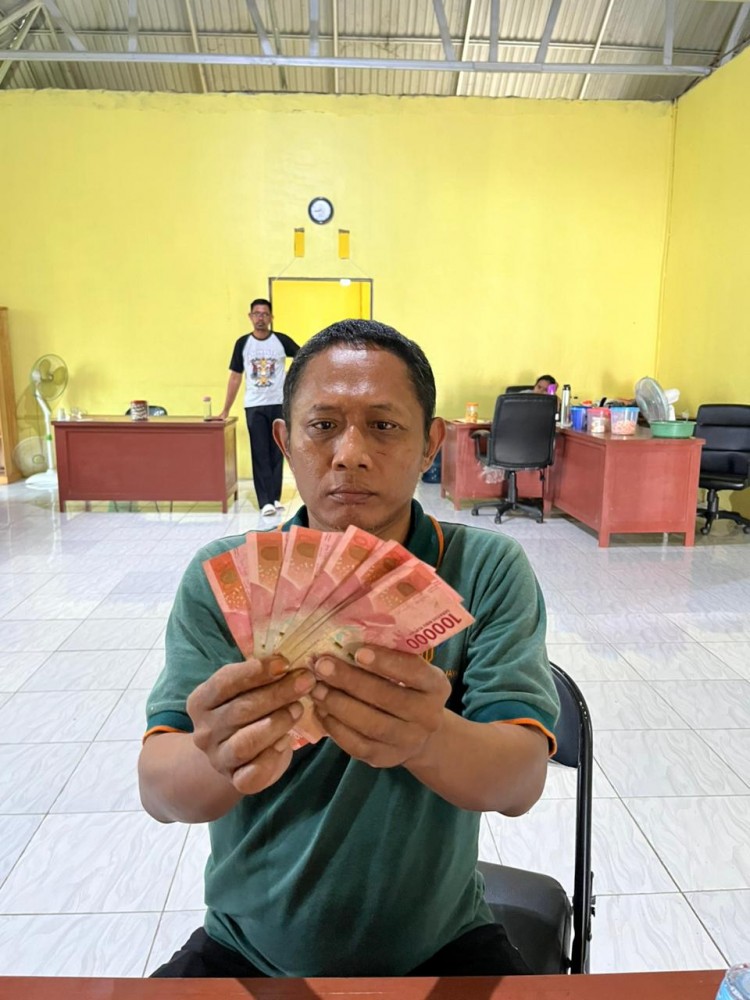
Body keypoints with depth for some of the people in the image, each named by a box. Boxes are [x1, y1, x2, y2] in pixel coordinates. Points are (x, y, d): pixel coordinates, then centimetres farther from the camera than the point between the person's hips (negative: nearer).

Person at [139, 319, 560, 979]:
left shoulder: (489, 570, -10)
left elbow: (522, 781, -16)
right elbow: (159, 790, -12)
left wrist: (427, 739, -37)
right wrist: (223, 763, -34)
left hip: (440, 945, 0)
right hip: (249, 951, 1)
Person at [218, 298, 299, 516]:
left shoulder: (281, 340, 0)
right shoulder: (243, 343, 3)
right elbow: (235, 377, 5)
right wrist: (225, 410, 4)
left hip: (279, 404, 0)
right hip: (254, 407, 0)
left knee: (276, 453, 6)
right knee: (260, 454, -1)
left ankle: (275, 497, 15)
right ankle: (265, 501, -1)